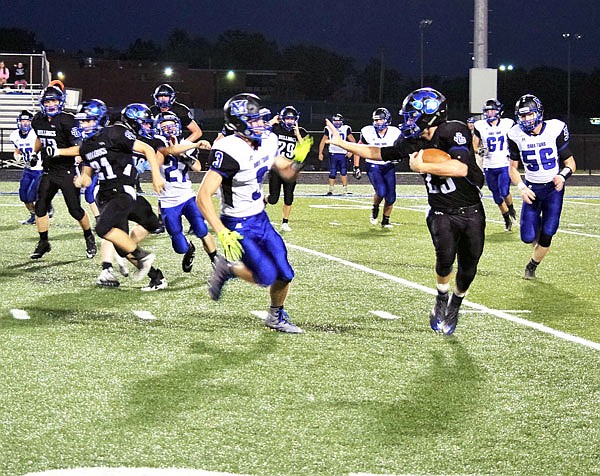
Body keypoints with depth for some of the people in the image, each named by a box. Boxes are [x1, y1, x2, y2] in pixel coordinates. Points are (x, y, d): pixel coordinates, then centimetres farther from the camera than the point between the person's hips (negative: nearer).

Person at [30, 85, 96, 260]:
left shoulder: (66, 121, -16)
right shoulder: (38, 121, 4)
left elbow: (79, 148, -17)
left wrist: (58, 151, -25)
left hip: (67, 172, -5)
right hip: (49, 172, 6)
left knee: (75, 210, -1)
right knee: (40, 207, -1)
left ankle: (89, 237, 22)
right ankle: (43, 242, 12)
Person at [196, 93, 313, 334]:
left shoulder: (266, 143, -1)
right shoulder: (230, 152, -26)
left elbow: (287, 173, 14)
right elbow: (203, 196, -29)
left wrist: (298, 159, -9)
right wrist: (222, 234, -35)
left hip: (261, 219, 8)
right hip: (238, 225, -7)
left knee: (284, 274, 8)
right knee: (266, 276, -14)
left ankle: (276, 317, 33)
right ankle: (227, 267, 13)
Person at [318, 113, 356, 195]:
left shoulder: (346, 129, 3)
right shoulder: (329, 129, 5)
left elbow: (353, 141, 4)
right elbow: (323, 141, 10)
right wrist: (320, 153, 4)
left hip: (343, 154, 0)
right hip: (333, 154, 0)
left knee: (343, 172, -3)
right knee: (332, 173, -2)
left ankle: (345, 190, 5)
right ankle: (330, 190, 4)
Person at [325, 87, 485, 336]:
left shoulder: (454, 131, -20)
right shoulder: (411, 142, -2)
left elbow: (461, 168, -33)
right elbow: (379, 153, 12)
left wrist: (422, 167, -27)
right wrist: (341, 143, 12)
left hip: (471, 211, -2)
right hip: (441, 213, 2)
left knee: (468, 269, 9)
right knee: (445, 256, -25)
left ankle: (454, 306, 37)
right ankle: (441, 302, 0)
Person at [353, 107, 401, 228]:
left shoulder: (394, 133, -5)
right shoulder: (367, 132, -6)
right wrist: (356, 168, 4)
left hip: (388, 167, 2)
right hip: (373, 167, -2)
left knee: (390, 197, -2)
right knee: (381, 191, -22)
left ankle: (385, 221, 17)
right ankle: (375, 209, 9)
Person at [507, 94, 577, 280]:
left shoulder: (555, 130, -13)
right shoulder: (516, 135, -7)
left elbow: (570, 163, -5)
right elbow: (513, 167, 4)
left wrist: (563, 176, -26)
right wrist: (521, 188, -12)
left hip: (553, 188, -1)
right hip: (532, 189, 1)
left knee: (547, 235, -5)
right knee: (528, 237, -5)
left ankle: (532, 266, 21)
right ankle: (535, 224, 32)